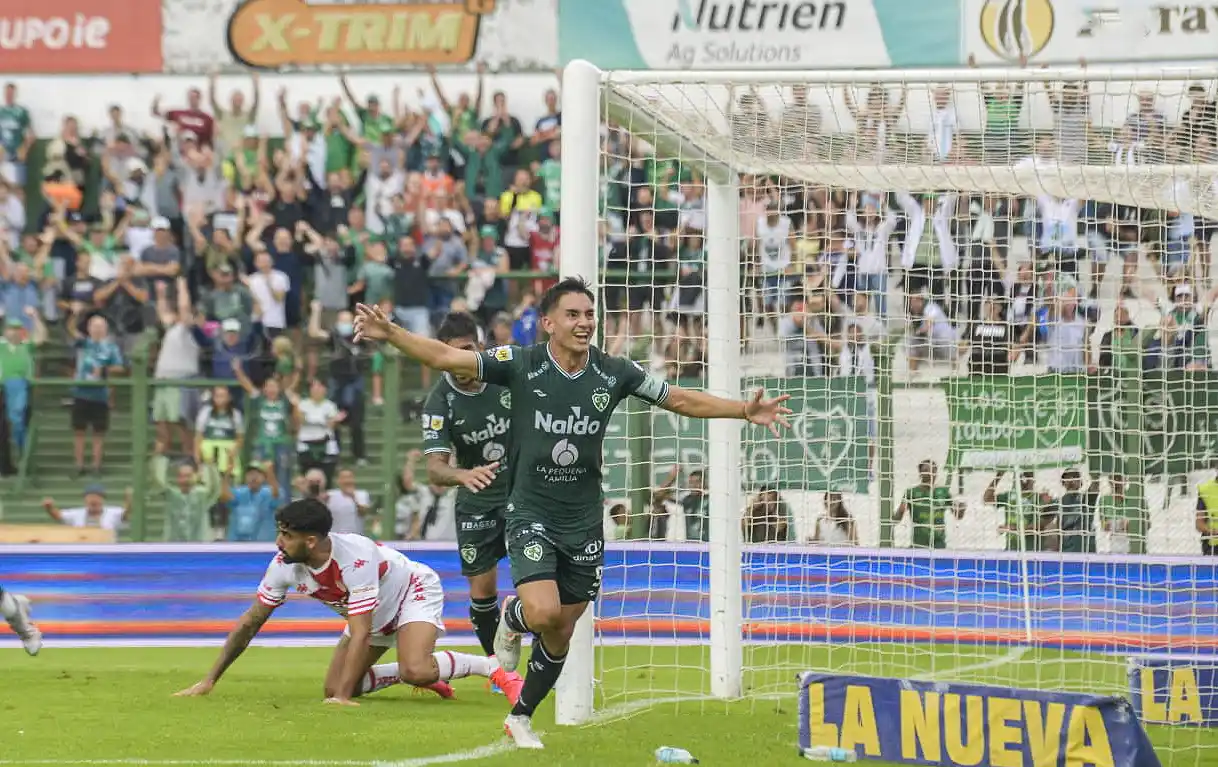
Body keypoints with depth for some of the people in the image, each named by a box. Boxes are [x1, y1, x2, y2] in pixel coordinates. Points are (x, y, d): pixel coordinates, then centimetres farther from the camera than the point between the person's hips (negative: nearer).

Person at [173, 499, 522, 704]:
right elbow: (249, 623, -9)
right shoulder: (284, 565, -19)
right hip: (376, 616, 8)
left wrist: (344, 696, -44)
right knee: (333, 690, -2)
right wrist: (210, 680, -10)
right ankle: (424, 677, 15)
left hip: (415, 591, -8)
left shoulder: (356, 558, -39)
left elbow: (360, 635, -40)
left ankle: (495, 668, -13)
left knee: (416, 670, -35)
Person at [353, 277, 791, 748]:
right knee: (544, 614, -24)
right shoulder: (521, 364, -12)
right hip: (531, 513, -3)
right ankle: (512, 618, 14)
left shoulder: (613, 373, -3)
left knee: (561, 634, 10)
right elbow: (446, 357, -16)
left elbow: (680, 400, 6)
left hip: (584, 522, 4)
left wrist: (746, 410, 0)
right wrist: (390, 334, -30)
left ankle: (521, 718, 32)